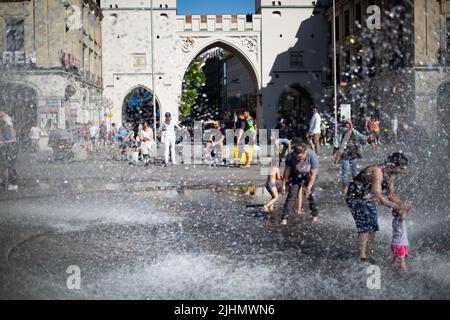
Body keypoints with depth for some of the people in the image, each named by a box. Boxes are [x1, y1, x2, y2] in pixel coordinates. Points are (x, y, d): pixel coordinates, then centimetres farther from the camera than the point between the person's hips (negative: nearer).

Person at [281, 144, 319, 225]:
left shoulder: (312, 156, -32)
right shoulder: (290, 156, -28)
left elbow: (314, 174, -25)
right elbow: (287, 171, -15)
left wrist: (308, 188, -29)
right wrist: (283, 185, -12)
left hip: (308, 176, -1)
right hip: (295, 177, 1)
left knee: (310, 195, -5)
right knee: (291, 195, -8)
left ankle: (315, 215, 17)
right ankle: (284, 218, -8)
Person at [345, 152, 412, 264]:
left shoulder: (391, 175, -3)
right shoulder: (377, 171, -31)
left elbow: (391, 194, 5)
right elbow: (378, 196, -36)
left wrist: (402, 204, -13)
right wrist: (396, 206, -35)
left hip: (369, 199, 9)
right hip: (356, 197, -9)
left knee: (373, 228, 8)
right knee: (365, 226, -18)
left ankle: (366, 255, 20)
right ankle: (362, 258, -17)